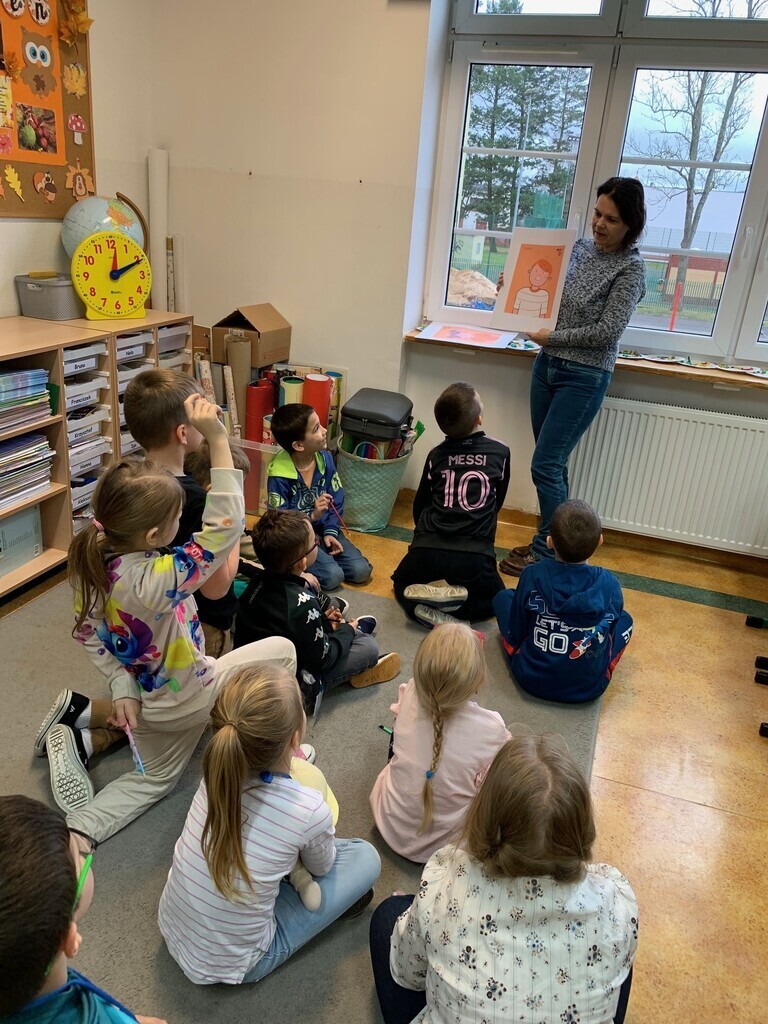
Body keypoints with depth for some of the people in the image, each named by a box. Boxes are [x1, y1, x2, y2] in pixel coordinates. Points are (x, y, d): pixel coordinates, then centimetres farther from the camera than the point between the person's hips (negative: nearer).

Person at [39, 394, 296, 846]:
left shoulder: (94, 562, -15)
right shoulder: (156, 581, -39)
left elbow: (89, 634, -3)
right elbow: (225, 528, -43)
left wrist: (122, 685, 0)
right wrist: (218, 440, -44)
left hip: (146, 700, 7)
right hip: (189, 700, -7)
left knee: (156, 778, 32)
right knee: (282, 649, 11)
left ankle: (77, 830, 11)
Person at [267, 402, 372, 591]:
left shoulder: (325, 458, -8)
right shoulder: (279, 476, -24)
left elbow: (336, 500, -1)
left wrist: (330, 531, -13)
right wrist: (312, 516, -34)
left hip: (322, 528, 5)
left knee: (361, 570, -7)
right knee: (333, 576, -22)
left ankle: (323, 559, 15)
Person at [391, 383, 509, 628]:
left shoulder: (436, 455, 6)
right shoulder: (500, 452, 3)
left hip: (428, 550, 1)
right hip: (475, 557, -1)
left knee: (402, 584, 31)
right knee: (495, 601, 26)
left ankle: (424, 603, -1)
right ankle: (455, 595, -2)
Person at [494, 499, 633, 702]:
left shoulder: (532, 576, -17)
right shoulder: (609, 584, -14)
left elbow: (516, 634, -6)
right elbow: (610, 626, 4)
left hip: (531, 680, -2)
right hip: (589, 688, 2)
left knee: (503, 597, 16)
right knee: (625, 619, 23)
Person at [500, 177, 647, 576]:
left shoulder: (630, 268, -12)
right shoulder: (579, 247, 6)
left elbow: (607, 331, -17)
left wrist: (552, 337, -14)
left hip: (584, 377, -7)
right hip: (547, 365, 7)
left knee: (545, 465, -5)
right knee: (552, 463, 14)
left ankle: (545, 552, 11)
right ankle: (552, 541, 28)